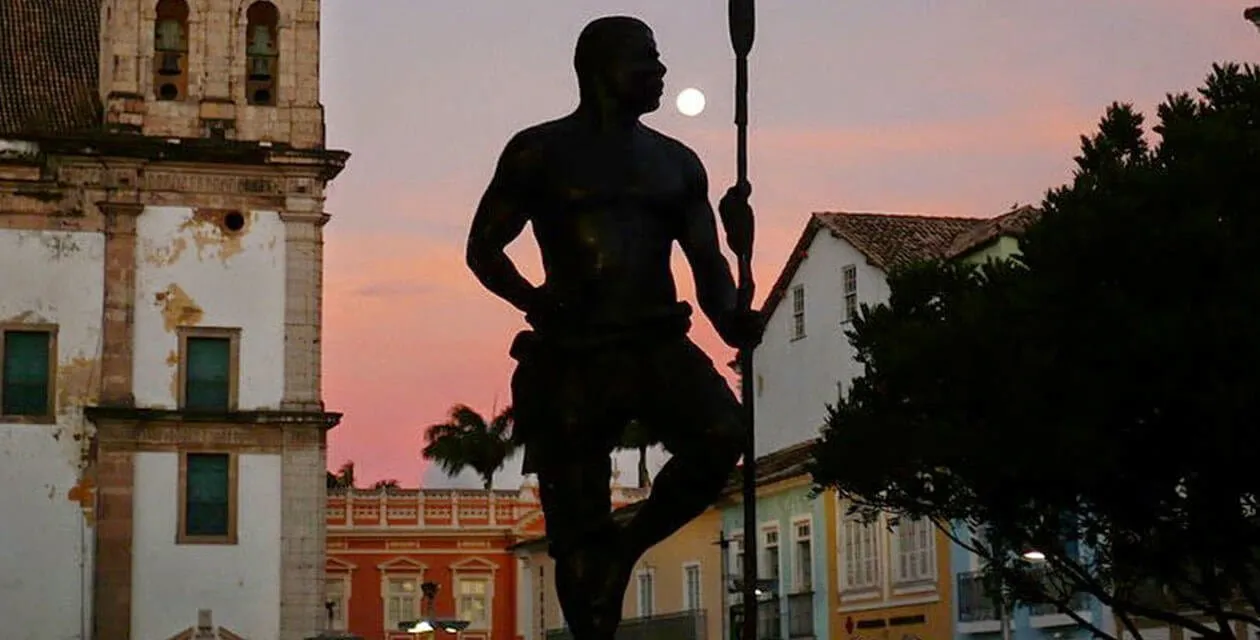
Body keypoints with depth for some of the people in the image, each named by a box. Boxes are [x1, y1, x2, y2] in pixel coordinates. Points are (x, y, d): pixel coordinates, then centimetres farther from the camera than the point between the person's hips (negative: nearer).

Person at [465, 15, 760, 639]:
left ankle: (629, 544, -2)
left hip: (657, 345, 3)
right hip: (573, 357, -3)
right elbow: (483, 248, 6)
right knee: (578, 531, -3)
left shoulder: (676, 162, 15)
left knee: (722, 431, -26)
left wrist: (730, 318, -7)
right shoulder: (540, 153, 3)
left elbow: (705, 258, 14)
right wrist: (533, 300, -13)